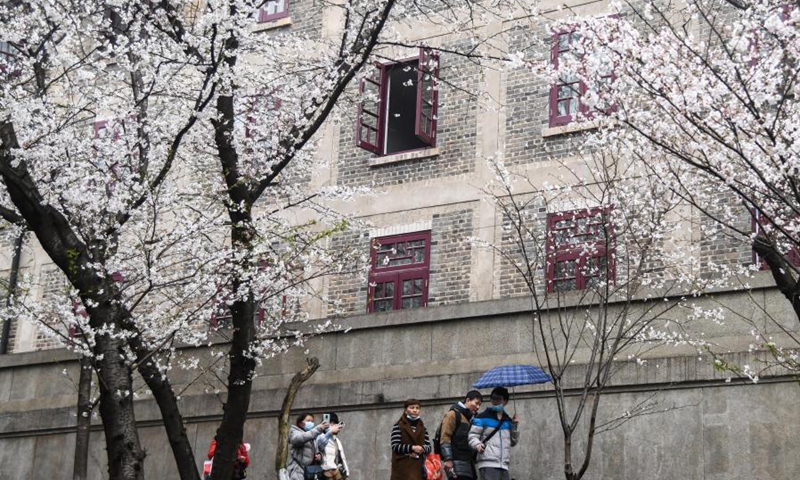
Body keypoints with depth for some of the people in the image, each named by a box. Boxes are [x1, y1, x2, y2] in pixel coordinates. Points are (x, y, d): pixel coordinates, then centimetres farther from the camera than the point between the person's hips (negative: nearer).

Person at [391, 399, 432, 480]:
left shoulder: (422, 427, 16)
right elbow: (395, 446, -8)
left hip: (419, 467, 4)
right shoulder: (398, 426, 2)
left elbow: (429, 447, 10)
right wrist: (412, 447, -16)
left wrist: (421, 449, -12)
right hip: (403, 468, -4)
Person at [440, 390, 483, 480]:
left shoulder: (471, 419, 24)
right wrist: (448, 459, -18)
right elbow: (445, 438, -10)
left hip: (469, 462, 8)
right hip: (457, 462, -8)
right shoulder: (453, 414, -1)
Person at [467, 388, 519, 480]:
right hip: (488, 465, -7)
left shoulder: (508, 420, 20)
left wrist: (515, 427, 8)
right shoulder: (483, 417, 1)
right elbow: (472, 436, -4)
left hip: (503, 466, 7)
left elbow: (513, 442, 23)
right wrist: (478, 445, -25)